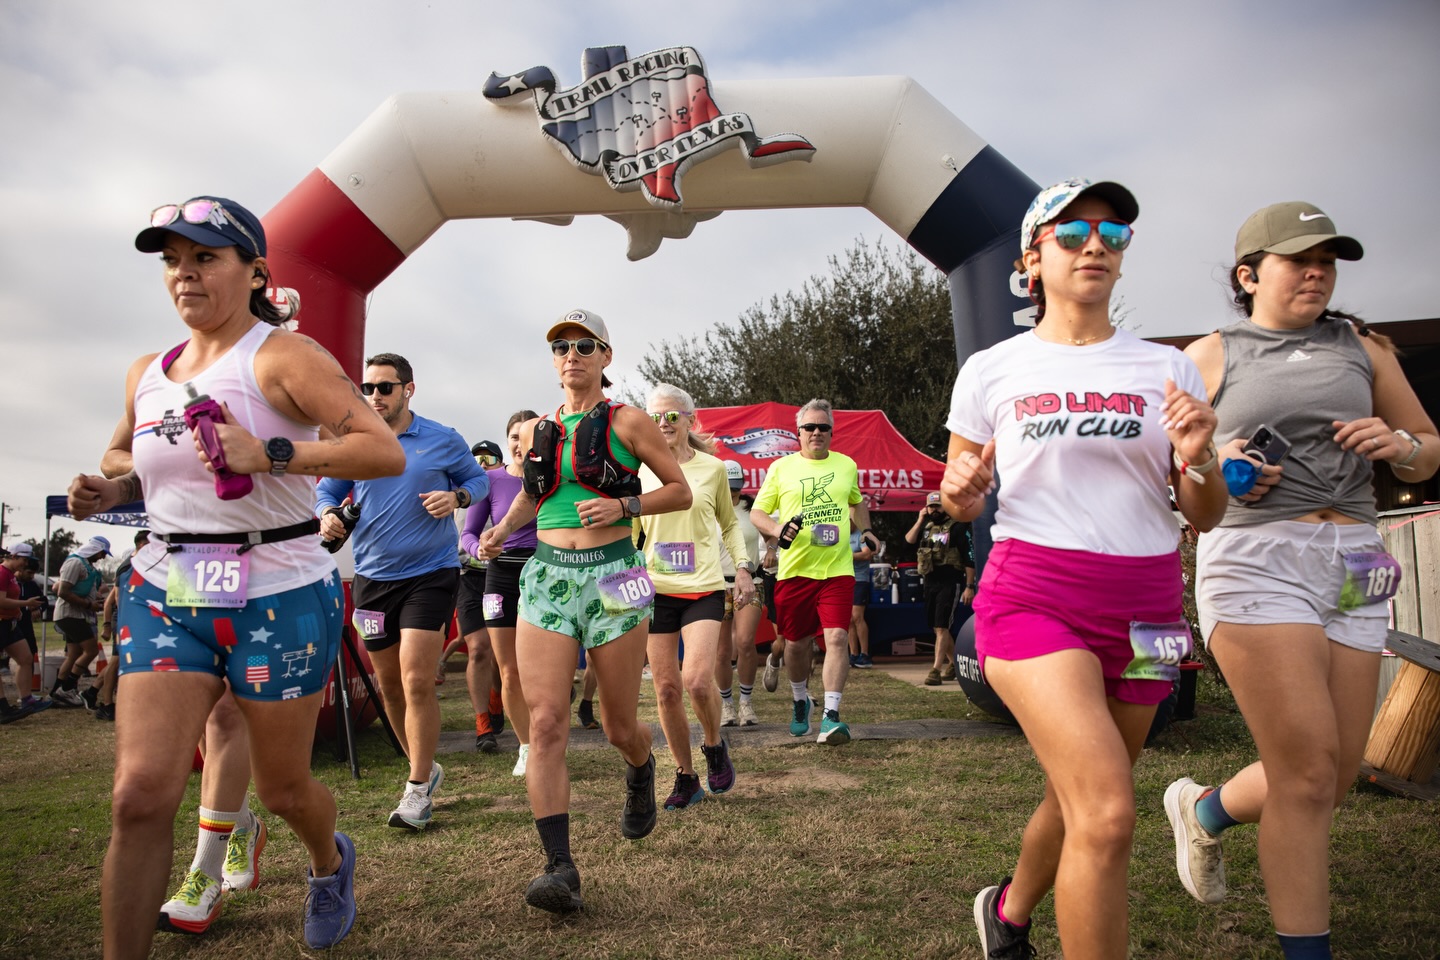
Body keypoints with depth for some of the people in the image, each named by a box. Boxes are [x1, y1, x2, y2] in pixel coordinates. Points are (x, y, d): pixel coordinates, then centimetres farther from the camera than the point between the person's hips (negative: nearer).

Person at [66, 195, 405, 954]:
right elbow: (123, 455, 28)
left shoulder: (282, 356, -10)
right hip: (165, 595, 5)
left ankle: (330, 861, 47)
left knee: (281, 788, 13)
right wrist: (106, 488, 5)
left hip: (279, 599, -4)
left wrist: (268, 454, -29)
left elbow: (386, 451, -20)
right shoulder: (146, 373, 9)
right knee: (141, 792, -8)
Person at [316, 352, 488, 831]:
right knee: (389, 685, 12)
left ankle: (418, 789, 3)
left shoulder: (444, 440, -2)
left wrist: (457, 496, -12)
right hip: (372, 577, 4)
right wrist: (327, 514, -9)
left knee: (417, 682, -11)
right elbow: (327, 489, 13)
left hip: (430, 574, -4)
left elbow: (477, 478, 9)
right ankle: (425, 767, 33)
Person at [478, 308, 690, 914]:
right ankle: (560, 868, -7)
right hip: (547, 576, 3)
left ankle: (641, 772, 43)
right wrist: (501, 530, 10)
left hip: (612, 577, -3)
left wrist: (622, 505, -13)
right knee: (546, 723, -10)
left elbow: (681, 492, 3)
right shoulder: (536, 431, 12)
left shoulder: (627, 422, 0)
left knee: (619, 727, 7)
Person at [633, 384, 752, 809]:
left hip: (703, 588, -2)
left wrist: (743, 567, 4)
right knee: (666, 688, 2)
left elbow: (729, 523, 16)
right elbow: (629, 532, 13)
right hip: (656, 590, 2)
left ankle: (715, 747, 13)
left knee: (698, 680, -18)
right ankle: (686, 778, 19)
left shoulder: (712, 468, 4)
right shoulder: (641, 472, 6)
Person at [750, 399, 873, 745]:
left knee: (837, 637, -14)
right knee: (796, 642, 10)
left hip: (837, 569, 0)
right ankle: (800, 702, 35)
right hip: (794, 569, 0)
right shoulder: (781, 467, 4)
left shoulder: (847, 465, 11)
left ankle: (831, 717, -12)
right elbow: (757, 512, 6)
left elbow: (857, 502, 29)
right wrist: (777, 530, -14)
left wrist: (866, 531, 13)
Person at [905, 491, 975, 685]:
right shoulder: (927, 525, 14)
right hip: (930, 583, 7)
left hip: (950, 583, -7)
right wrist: (920, 520, -3)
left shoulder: (957, 527, -6)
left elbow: (969, 558, -9)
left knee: (941, 627, -12)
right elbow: (909, 540, 3)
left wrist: (970, 586, -13)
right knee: (937, 627, 14)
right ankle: (955, 664, 30)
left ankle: (936, 670, -14)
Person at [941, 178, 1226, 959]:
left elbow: (1205, 517, 8)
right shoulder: (992, 371, 2)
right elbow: (960, 502, 10)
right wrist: (959, 492, -13)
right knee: (1107, 814, -20)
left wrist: (1198, 460, -13)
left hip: (1142, 607, 4)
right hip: (1032, 596, -3)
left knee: (1077, 803, 16)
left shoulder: (1167, 368, 7)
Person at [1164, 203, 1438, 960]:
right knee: (1307, 775, -9)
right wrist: (1211, 465, -12)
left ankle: (1205, 808, 35)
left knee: (1330, 783, 7)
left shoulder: (1363, 349, 16)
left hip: (1352, 568, 5)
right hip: (1253, 557, -4)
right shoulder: (1210, 357, 7)